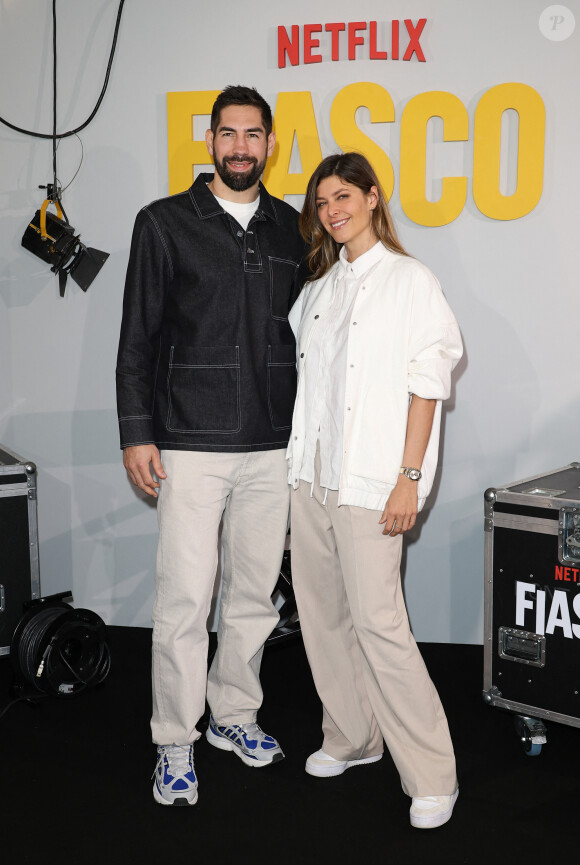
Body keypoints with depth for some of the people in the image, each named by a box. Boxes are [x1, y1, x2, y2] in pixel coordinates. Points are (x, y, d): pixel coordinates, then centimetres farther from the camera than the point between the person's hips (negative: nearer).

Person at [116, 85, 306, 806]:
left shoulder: (290, 228, 11)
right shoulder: (165, 223, 1)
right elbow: (138, 336, 0)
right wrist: (136, 432, -6)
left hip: (274, 446, 4)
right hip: (191, 446, -3)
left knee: (255, 594, 11)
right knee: (185, 600, -3)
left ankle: (234, 713, 30)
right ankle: (176, 745, 13)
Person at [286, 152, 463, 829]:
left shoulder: (410, 281, -3)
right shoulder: (320, 284, 15)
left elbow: (425, 387, -8)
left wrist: (409, 477, -13)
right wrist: (295, 461, 12)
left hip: (369, 480, -6)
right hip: (310, 471, 7)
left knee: (377, 621, -9)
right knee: (322, 611, 10)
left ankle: (432, 774, 4)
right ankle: (351, 737, 28)